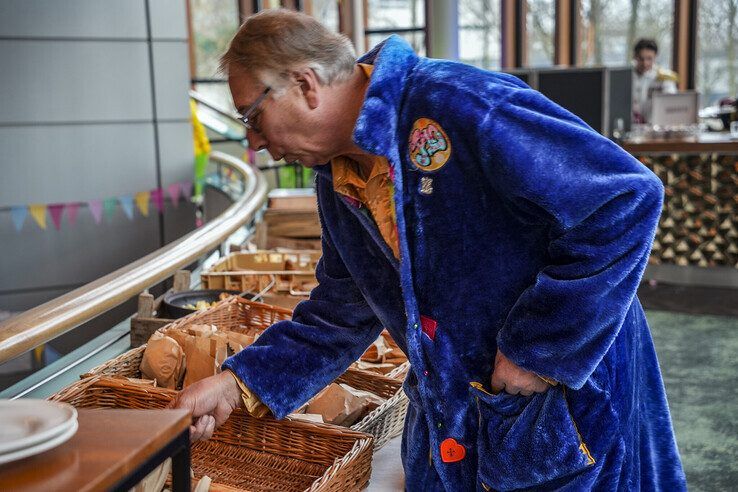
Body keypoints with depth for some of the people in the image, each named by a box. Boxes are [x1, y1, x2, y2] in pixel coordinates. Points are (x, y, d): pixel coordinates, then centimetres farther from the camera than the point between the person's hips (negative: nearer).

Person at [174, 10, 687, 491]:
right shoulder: (337, 182, 2)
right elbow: (340, 315, 9)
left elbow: (627, 198, -28)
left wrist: (539, 350, -24)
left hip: (568, 401, -7)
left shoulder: (459, 104, -25)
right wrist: (237, 385, -1)